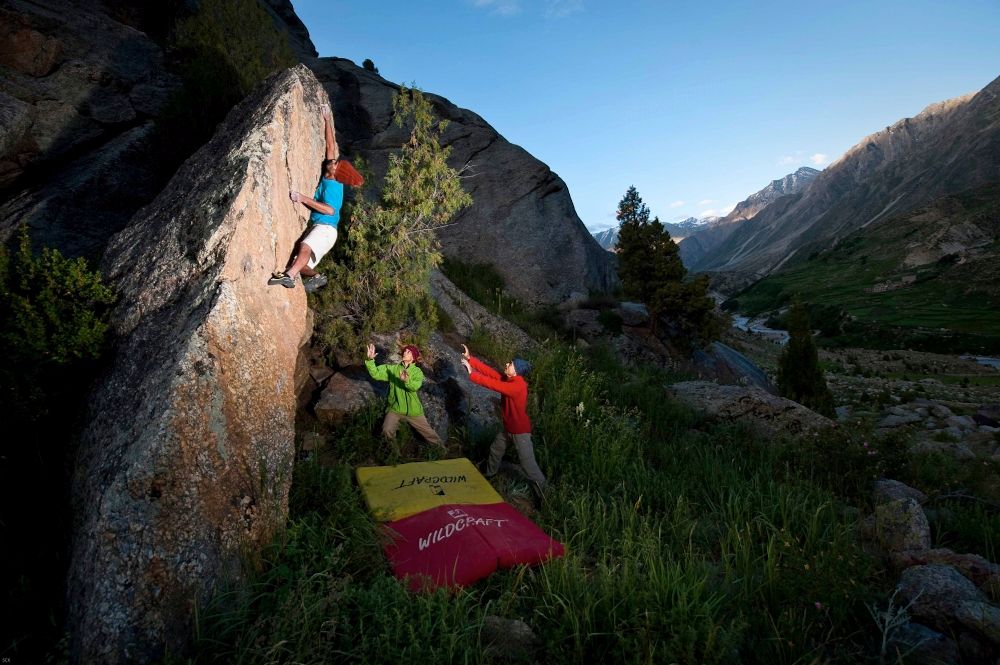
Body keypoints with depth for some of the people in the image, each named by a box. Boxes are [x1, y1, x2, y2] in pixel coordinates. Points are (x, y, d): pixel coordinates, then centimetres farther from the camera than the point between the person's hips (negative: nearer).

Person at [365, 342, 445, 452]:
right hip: (395, 409, 1)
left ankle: (441, 448, 36)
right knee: (387, 431, -22)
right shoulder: (392, 369, 0)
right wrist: (370, 360, -28)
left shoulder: (417, 371, -6)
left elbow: (415, 386, -25)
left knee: (429, 433, 8)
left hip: (413, 410, -1)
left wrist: (406, 380, -46)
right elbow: (376, 374, -12)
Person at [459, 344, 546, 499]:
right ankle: (490, 473, 53)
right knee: (495, 450, 27)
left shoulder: (518, 386, -31)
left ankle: (543, 493, 12)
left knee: (528, 465, -2)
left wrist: (471, 373, -26)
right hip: (508, 428, 9)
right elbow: (489, 371, -7)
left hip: (520, 431, -9)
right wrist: (470, 358, -13)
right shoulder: (509, 379, -4)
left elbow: (492, 384, -33)